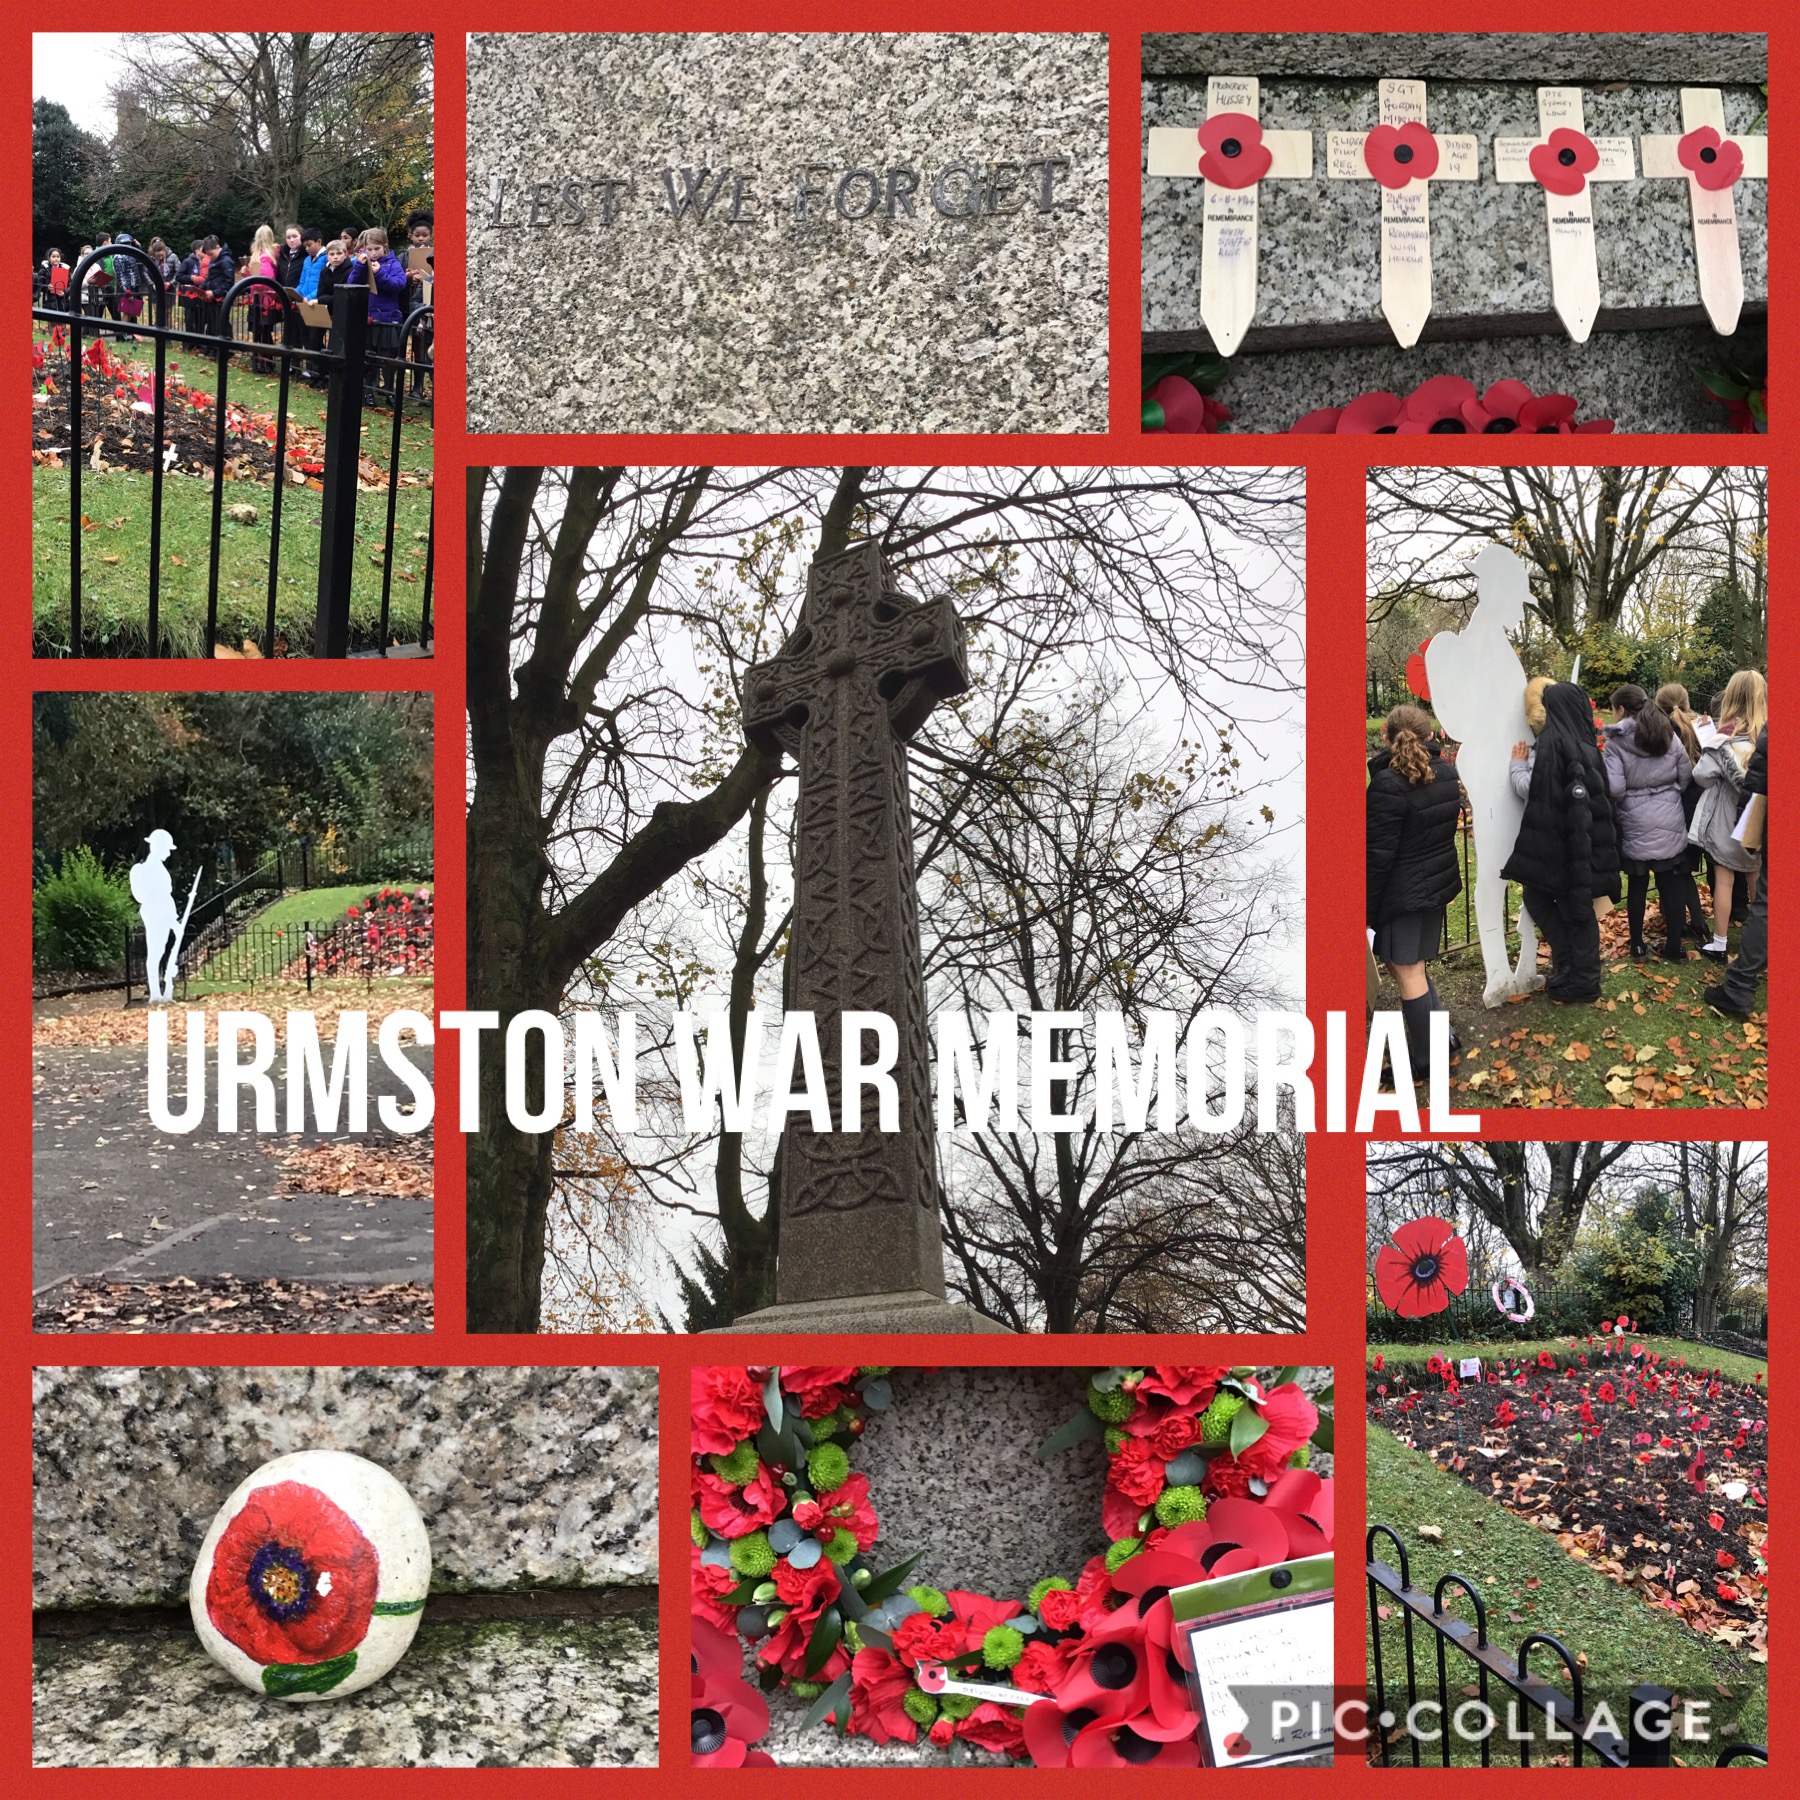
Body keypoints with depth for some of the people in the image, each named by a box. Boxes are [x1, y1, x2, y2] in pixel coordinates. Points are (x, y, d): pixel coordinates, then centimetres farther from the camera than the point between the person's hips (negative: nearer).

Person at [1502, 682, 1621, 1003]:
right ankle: (1585, 978, 16)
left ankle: (1567, 963, 4)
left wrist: (1518, 763, 0)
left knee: (1537, 895, 9)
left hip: (1556, 839, -7)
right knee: (1580, 905, 12)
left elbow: (1527, 789, -15)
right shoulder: (1586, 744, 7)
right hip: (1588, 837, 7)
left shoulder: (1551, 743, -14)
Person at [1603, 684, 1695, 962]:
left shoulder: (1616, 742, -11)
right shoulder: (1670, 735, 2)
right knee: (1671, 883, 6)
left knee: (1637, 884, 8)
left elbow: (1614, 788, -17)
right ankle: (1674, 946, 9)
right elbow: (1687, 777, 6)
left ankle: (1638, 945, 16)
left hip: (1635, 825, -3)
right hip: (1670, 823, 3)